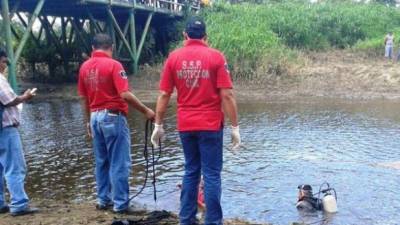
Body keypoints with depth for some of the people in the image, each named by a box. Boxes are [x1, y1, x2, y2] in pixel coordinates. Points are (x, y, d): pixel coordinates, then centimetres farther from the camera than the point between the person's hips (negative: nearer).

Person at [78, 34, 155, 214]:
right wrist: (145, 111, -13)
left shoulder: (84, 67, 8)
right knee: (119, 163, -1)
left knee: (101, 162, 15)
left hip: (95, 117, 7)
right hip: (113, 117, -7)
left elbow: (83, 98, 12)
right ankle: (120, 204, 2)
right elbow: (125, 95, -20)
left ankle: (103, 200, 22)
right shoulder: (113, 65, -12)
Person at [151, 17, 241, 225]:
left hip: (185, 126, 3)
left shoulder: (174, 57, 2)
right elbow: (226, 95, -10)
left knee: (191, 171, 15)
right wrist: (235, 126, -5)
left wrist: (158, 125, 8)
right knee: (211, 174, 3)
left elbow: (164, 95, 1)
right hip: (210, 125, -3)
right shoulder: (215, 56, -5)